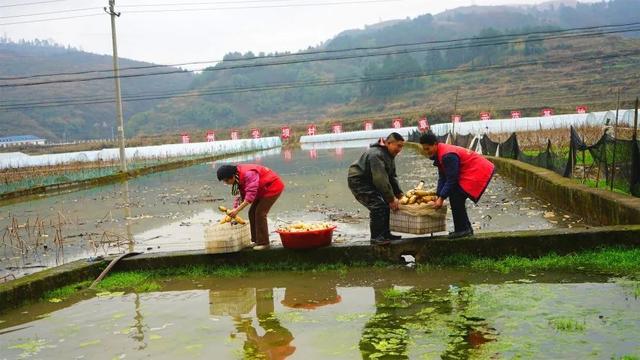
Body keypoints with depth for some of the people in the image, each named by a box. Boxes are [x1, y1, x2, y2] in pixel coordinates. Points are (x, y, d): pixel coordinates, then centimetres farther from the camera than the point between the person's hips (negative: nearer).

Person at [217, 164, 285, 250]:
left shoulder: (248, 174, -32)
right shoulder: (239, 178, -2)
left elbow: (250, 195, -37)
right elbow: (241, 195, -1)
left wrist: (237, 210, -38)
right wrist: (233, 210, -11)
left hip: (273, 187, -10)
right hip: (263, 190, 10)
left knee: (260, 213, -15)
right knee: (252, 213, 6)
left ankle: (263, 243, -8)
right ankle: (256, 240, 15)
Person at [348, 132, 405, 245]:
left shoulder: (389, 154, 8)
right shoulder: (376, 154, -27)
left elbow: (392, 176, 14)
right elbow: (381, 179, -30)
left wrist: (399, 194, 4)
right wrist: (391, 198, -27)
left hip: (369, 182, 11)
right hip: (358, 181, -11)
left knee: (385, 205, 9)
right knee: (377, 206, -19)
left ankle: (385, 234, 19)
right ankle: (375, 237, -10)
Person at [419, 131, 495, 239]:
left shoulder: (447, 155, -26)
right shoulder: (439, 153, 5)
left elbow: (451, 179, -24)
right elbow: (442, 177, 6)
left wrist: (441, 198, -20)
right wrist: (438, 196, 1)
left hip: (478, 171, -10)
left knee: (456, 197, -14)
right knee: (456, 197, 11)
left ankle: (462, 230, -7)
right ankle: (466, 229, 18)